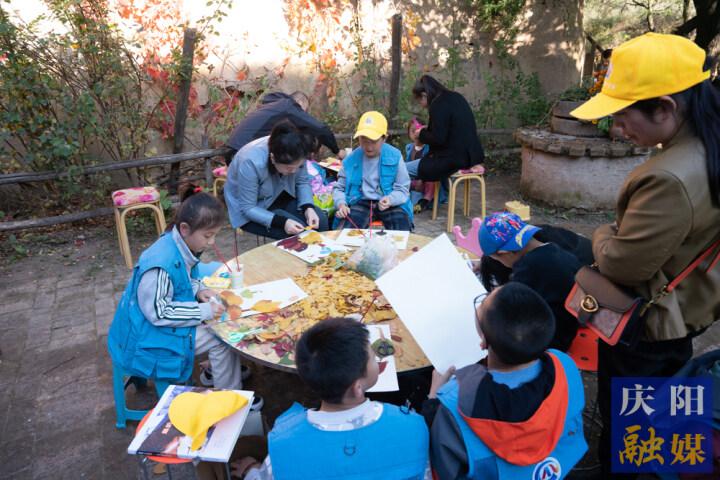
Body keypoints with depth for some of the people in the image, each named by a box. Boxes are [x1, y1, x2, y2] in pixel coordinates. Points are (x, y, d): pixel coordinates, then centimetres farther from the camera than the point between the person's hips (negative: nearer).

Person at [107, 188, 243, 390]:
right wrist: (204, 311, -24)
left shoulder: (180, 244, -8)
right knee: (221, 340, -12)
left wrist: (198, 290, -8)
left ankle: (222, 372, 25)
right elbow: (158, 313, -27)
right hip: (150, 334, -9)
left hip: (163, 317, 9)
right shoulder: (161, 264, -33)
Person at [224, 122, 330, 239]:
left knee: (321, 220, -15)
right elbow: (248, 208, -26)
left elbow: (303, 182, -3)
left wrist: (308, 207, -21)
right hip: (251, 212, -5)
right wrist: (282, 222, -37)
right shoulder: (251, 163, -34)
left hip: (280, 197, 5)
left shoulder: (295, 155, -21)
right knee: (300, 232, -24)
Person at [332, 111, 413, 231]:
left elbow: (402, 189, 1)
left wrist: (390, 200, -21)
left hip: (389, 204, 0)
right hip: (362, 202, 1)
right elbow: (339, 188, 12)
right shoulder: (351, 159, 0)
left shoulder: (395, 156, -4)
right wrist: (341, 204, -10)